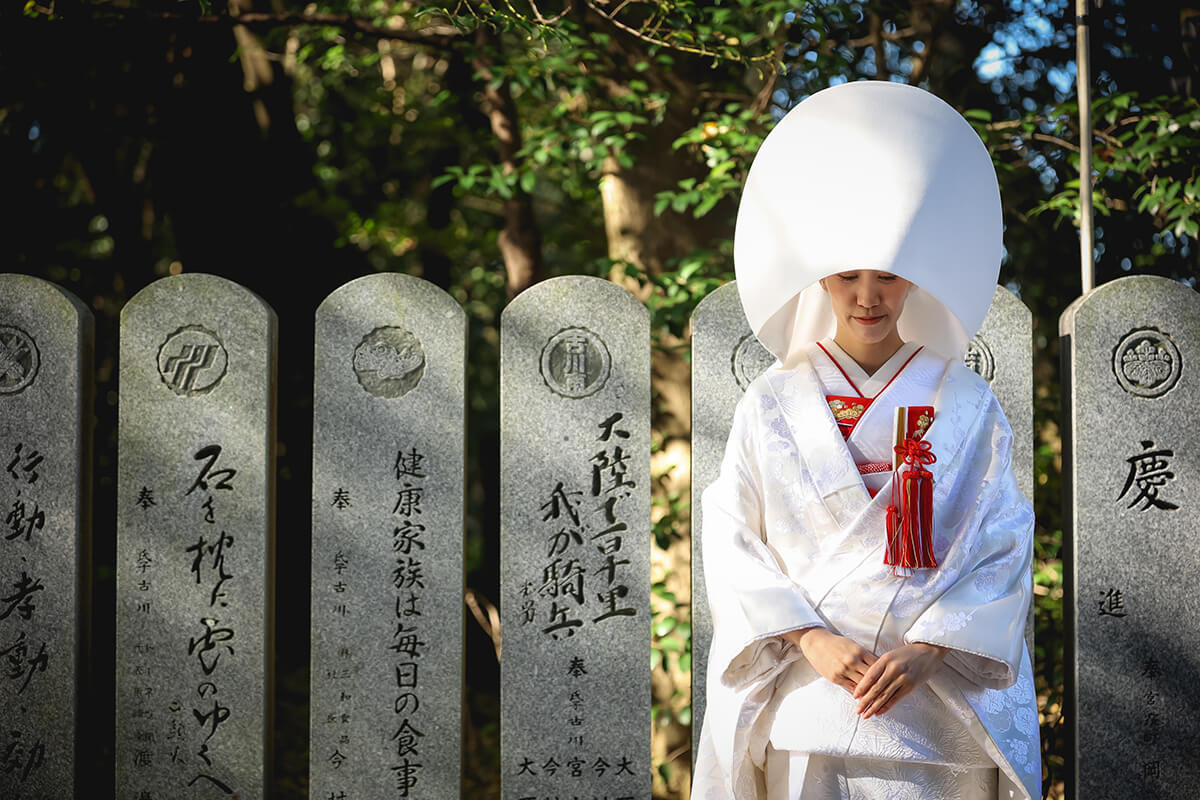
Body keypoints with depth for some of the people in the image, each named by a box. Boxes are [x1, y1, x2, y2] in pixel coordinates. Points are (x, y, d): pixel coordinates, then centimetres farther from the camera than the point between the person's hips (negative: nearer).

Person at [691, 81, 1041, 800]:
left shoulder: (968, 407, 3)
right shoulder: (774, 405, 5)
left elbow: (1003, 549, 0)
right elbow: (732, 543, 1)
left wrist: (928, 652, -12)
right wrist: (811, 639, -12)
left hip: (938, 707, 0)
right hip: (806, 706, 0)